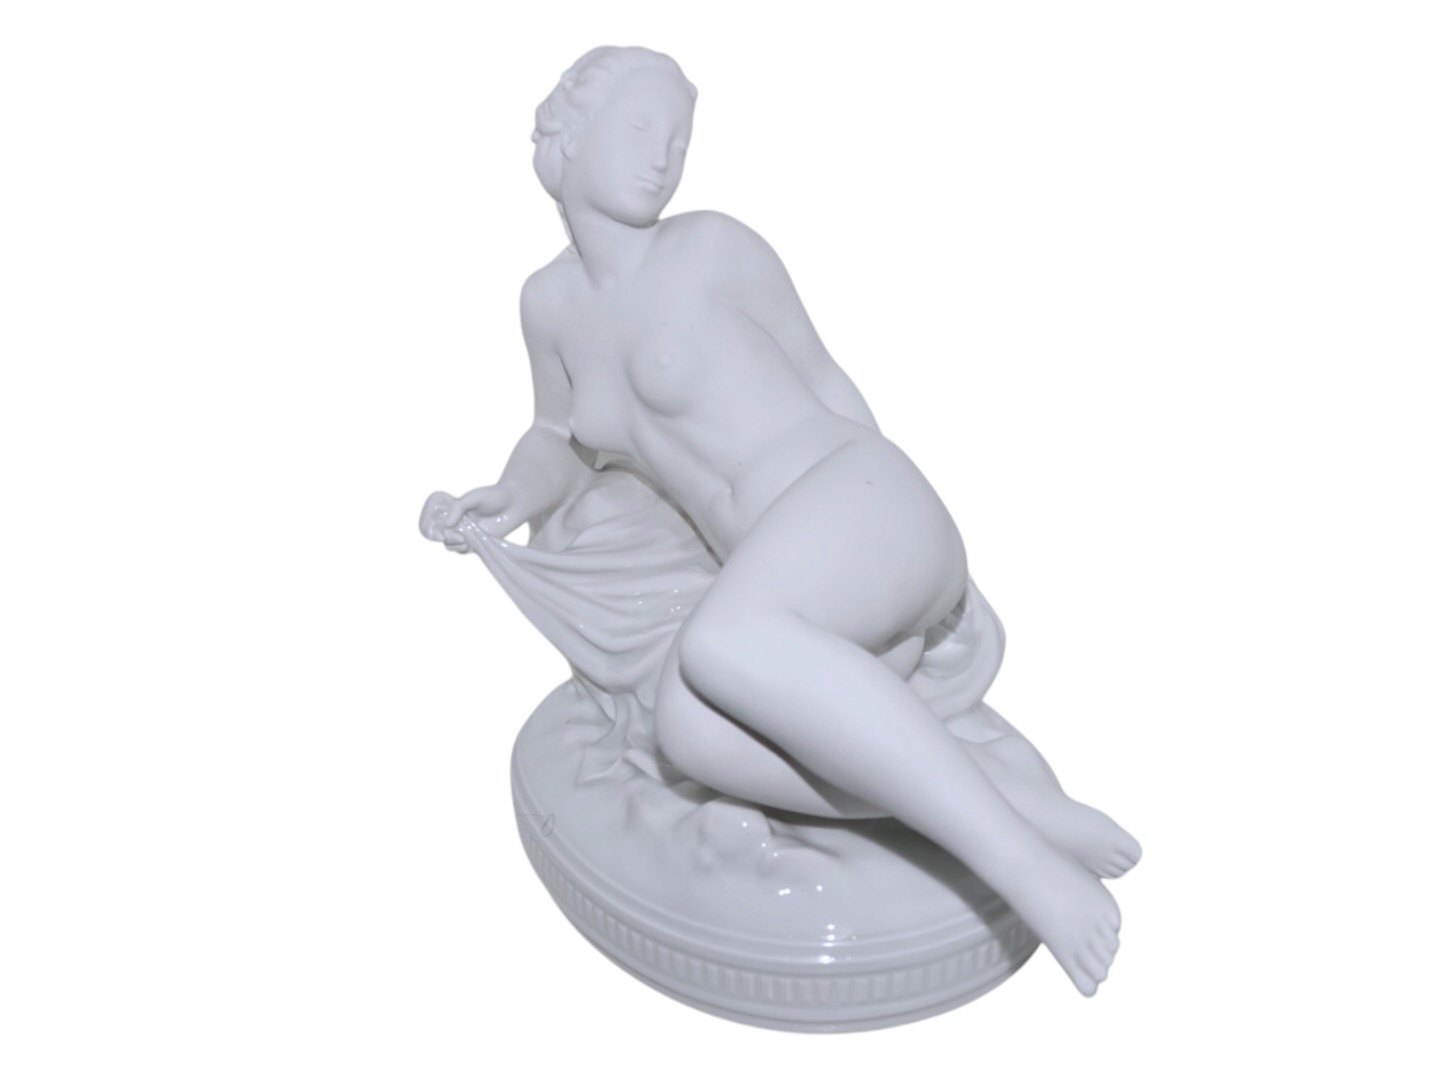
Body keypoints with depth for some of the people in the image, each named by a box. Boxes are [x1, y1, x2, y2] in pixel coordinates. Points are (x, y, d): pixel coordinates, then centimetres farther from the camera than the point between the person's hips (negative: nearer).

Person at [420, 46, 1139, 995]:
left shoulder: (711, 248, 4)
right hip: (793, 612, 4)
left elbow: (827, 385, 12)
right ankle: (996, 784, -23)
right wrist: (517, 497, 13)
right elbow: (564, 439, 34)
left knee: (719, 645, -38)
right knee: (691, 731, -31)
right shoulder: (551, 300, 18)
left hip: (859, 509, -4)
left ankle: (1018, 857, -33)